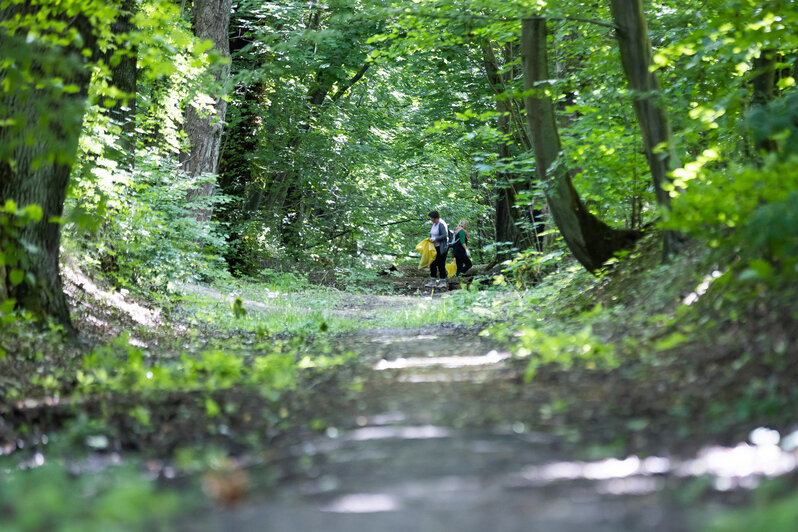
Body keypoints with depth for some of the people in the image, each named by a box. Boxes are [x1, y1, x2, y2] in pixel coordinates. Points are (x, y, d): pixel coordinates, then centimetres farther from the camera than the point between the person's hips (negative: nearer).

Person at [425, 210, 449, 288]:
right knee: (433, 264, 9)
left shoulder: (441, 224, -17)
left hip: (441, 248, -10)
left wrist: (435, 239, -22)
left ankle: (443, 282, 2)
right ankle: (432, 282, 15)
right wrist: (430, 239, 7)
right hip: (435, 247, 10)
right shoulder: (434, 224, 12)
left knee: (441, 264, -5)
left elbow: (445, 235, -24)